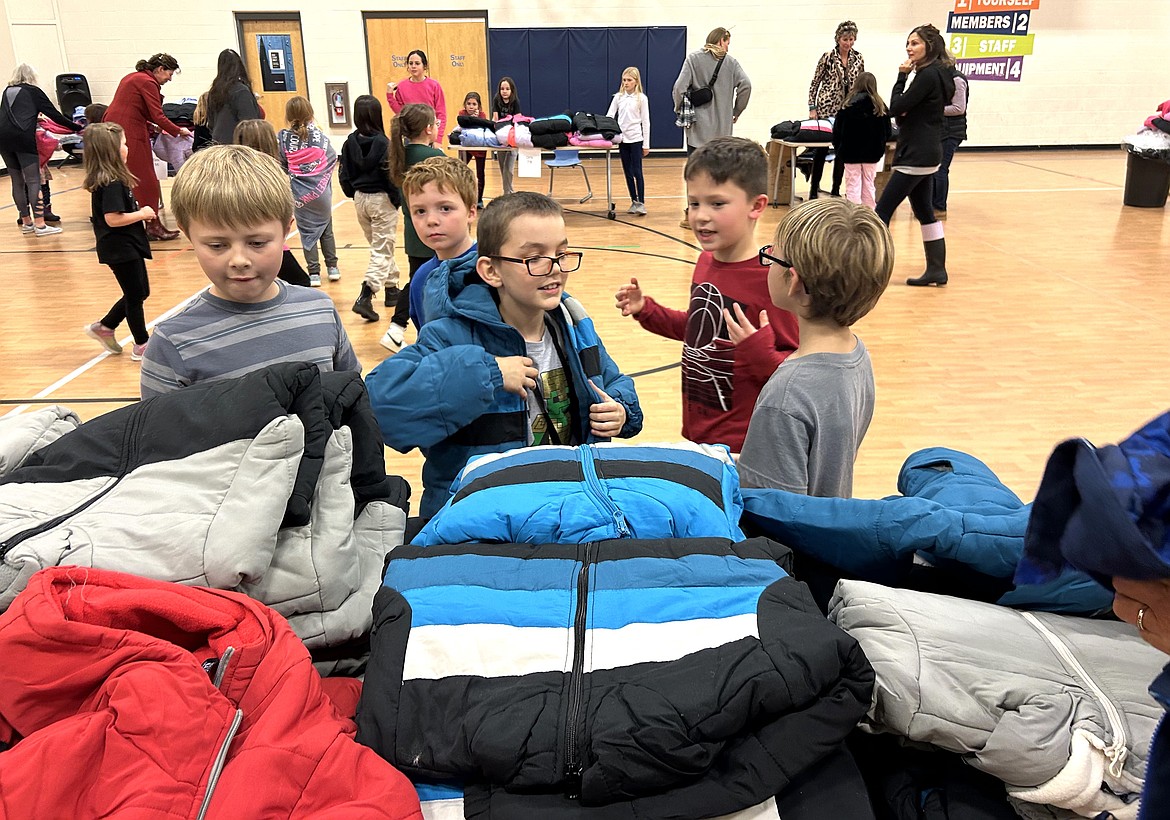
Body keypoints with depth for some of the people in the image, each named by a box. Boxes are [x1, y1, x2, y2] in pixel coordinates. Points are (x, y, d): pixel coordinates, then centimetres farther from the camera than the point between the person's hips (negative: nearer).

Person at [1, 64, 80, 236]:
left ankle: (26, 222, 17)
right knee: (34, 180, -8)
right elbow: (55, 115, 7)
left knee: (17, 182, 12)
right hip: (23, 137, -5)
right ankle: (39, 224, -14)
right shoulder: (33, 91, 9)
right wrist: (77, 128, 15)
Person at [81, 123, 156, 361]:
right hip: (120, 249, -10)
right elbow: (113, 219, -26)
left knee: (139, 293, 20)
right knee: (135, 296, 3)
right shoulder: (112, 183, -21)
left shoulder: (109, 180, 8)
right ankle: (142, 345, 15)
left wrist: (138, 212, 3)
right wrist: (142, 214, -16)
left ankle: (105, 327, 30)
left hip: (127, 246, 10)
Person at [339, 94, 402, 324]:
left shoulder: (350, 142, 0)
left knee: (379, 247, 21)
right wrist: (398, 199, -5)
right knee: (382, 251, -2)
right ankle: (365, 298, -15)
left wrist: (352, 193, 17)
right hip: (381, 199, -6)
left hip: (360, 199, 6)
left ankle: (391, 288, 32)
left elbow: (344, 173, 3)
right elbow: (389, 174, -17)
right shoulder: (382, 142, -15)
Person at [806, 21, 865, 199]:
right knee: (821, 149, -2)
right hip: (826, 109, -4)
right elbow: (814, 83, -2)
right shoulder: (828, 57, -5)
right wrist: (812, 108, -7)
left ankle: (836, 190, 14)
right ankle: (813, 189, 8)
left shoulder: (858, 59, 7)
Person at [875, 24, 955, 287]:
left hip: (917, 156, -10)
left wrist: (901, 76, -8)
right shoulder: (934, 74, 16)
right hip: (924, 154, 10)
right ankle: (936, 269, 15)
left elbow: (896, 108, -16)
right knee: (924, 212, 12)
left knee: (883, 210, -8)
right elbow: (906, 111, 15)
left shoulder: (928, 75, -14)